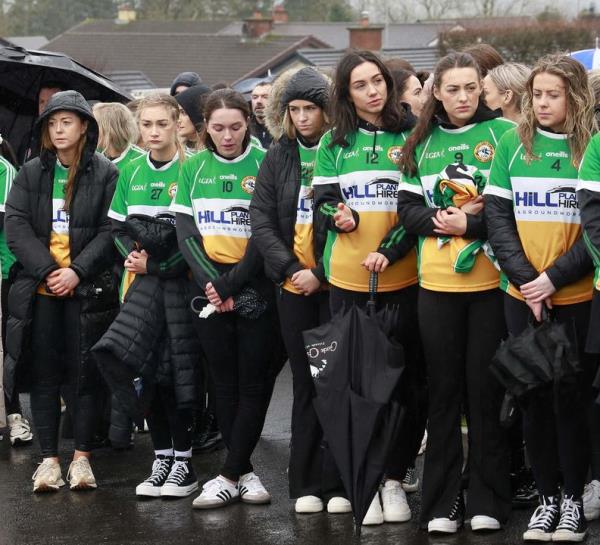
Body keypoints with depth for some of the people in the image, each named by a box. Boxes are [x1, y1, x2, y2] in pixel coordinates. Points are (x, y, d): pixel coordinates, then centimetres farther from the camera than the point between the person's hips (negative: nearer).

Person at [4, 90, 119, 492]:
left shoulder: (105, 174, 1)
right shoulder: (31, 173, 8)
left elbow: (110, 231, -5)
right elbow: (16, 227, 0)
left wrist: (77, 271, -14)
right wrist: (47, 270, -12)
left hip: (86, 289, -2)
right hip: (40, 291, 2)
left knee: (84, 374, 2)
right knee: (44, 375, 4)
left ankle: (82, 457, 9)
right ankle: (49, 458, 9)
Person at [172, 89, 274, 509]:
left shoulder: (264, 165, -4)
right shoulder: (194, 169, 7)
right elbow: (186, 231, 3)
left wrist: (231, 283, -16)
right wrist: (209, 282, -11)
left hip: (254, 289, -3)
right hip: (209, 291, 3)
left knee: (253, 383, -2)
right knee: (224, 383, 7)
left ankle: (229, 476, 2)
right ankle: (244, 471, 14)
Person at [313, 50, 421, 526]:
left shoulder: (411, 135, 3)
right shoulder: (334, 143, 8)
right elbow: (323, 201, 8)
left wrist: (390, 251, -13)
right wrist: (340, 217, -15)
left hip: (403, 277, -1)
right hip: (347, 279, 1)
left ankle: (394, 479, 11)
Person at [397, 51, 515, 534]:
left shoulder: (502, 133, 0)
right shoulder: (423, 142, 10)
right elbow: (407, 209, 8)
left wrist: (469, 224, -15)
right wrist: (439, 219, -11)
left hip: (490, 281, -3)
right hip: (436, 283, 3)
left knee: (485, 389, 1)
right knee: (443, 390, 7)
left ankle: (488, 499, 10)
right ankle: (441, 502, 12)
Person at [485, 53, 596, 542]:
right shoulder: (512, 145, 5)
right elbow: (497, 218, 2)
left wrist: (555, 277, -14)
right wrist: (526, 280, -9)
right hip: (523, 297, 3)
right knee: (533, 396, 6)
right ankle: (548, 497, 17)